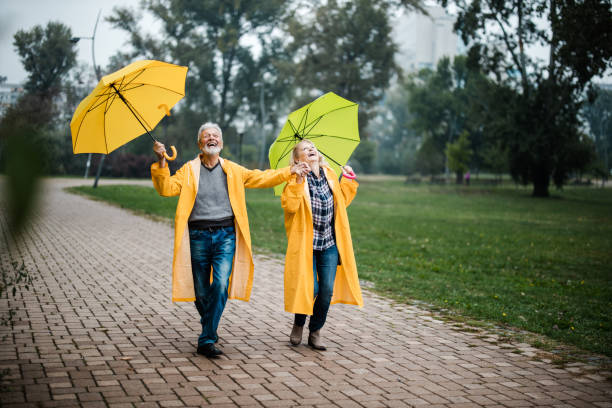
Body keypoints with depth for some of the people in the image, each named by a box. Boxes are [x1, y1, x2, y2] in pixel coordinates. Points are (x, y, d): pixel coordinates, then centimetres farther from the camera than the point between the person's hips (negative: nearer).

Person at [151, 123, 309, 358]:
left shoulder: (233, 171, 14)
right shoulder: (189, 170, 7)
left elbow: (261, 178, 18)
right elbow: (166, 188, -4)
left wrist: (289, 172, 11)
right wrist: (161, 163, -17)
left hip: (225, 235, 0)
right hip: (198, 236, 0)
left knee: (221, 286, -17)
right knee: (201, 292, 5)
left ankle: (207, 340, -14)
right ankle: (209, 328, 31)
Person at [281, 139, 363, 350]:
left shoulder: (330, 175, 10)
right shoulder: (296, 179, -6)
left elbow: (342, 200, 23)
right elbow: (288, 205, -19)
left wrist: (347, 180, 13)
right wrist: (297, 182, -26)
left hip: (329, 244, 5)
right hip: (306, 243, -4)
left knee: (327, 290, 0)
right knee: (310, 288, -6)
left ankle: (315, 333, 17)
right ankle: (298, 325, 22)